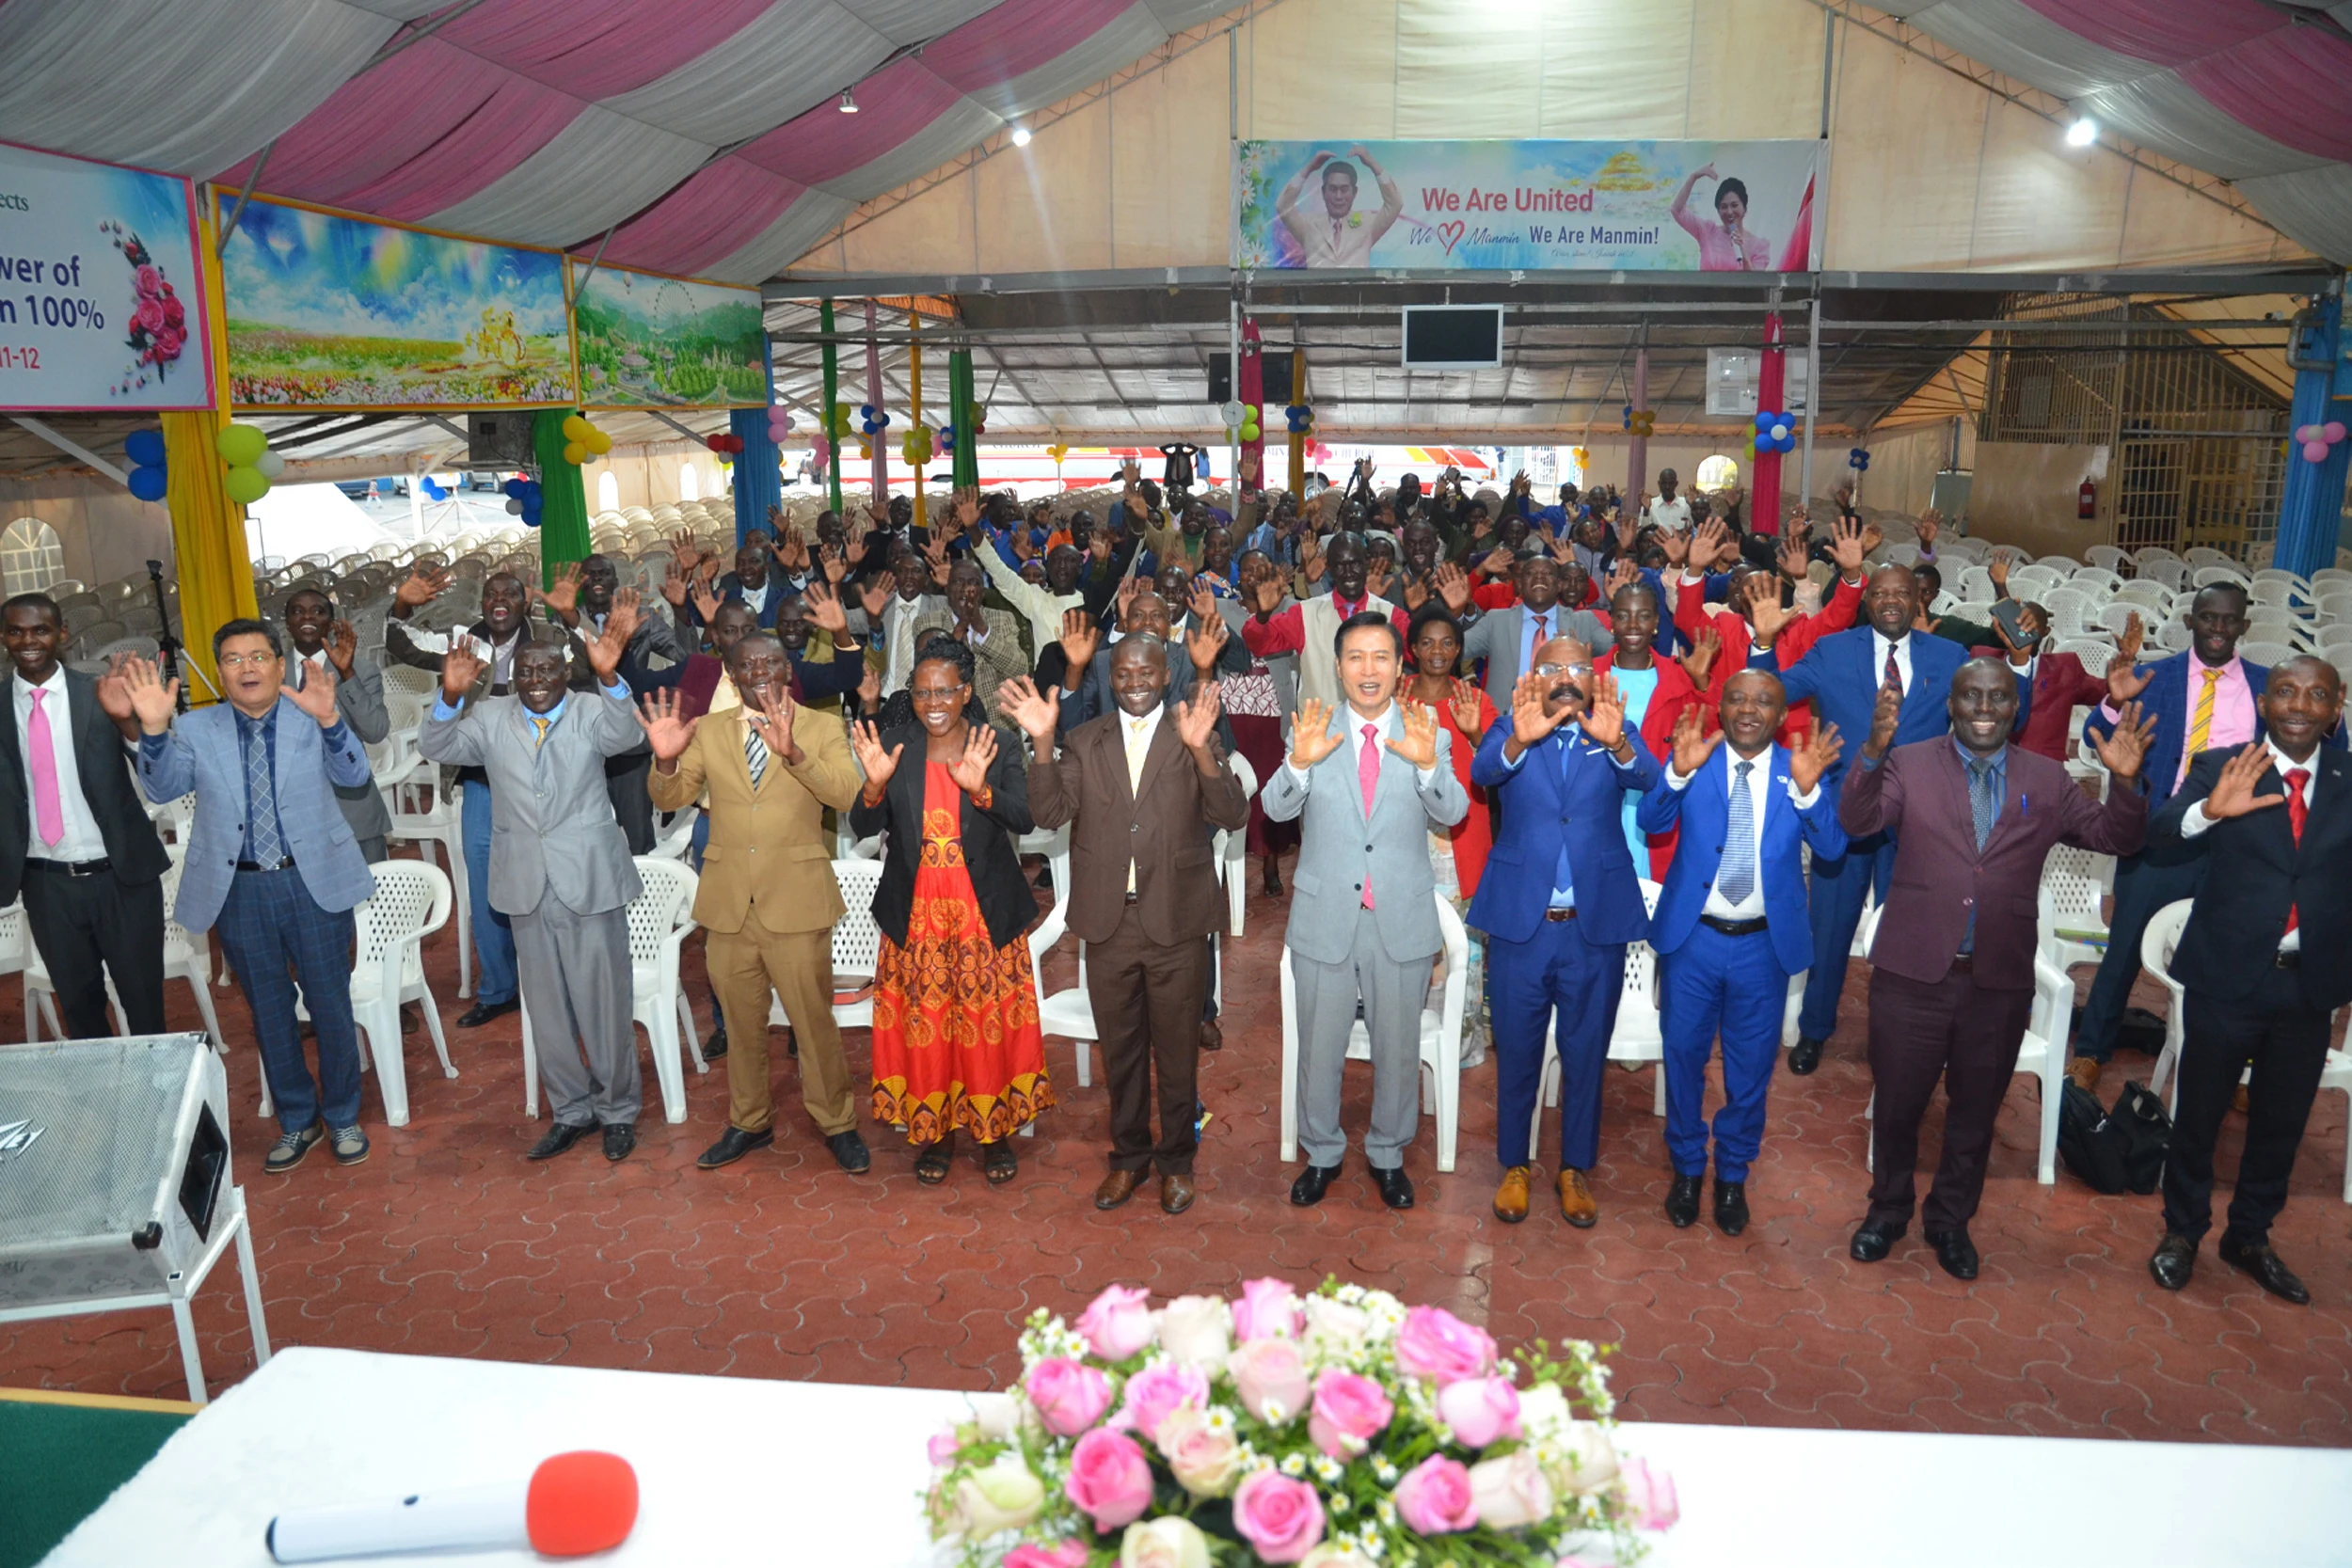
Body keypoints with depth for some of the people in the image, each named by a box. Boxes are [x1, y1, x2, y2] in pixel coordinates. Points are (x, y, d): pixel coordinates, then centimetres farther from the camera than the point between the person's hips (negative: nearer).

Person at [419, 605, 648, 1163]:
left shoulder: (592, 711, -3)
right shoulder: (490, 717, 5)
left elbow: (629, 736, -24)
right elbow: (437, 748, -8)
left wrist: (609, 677, -42)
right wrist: (451, 696, -27)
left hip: (590, 880, -3)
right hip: (527, 886, 3)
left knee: (605, 1002, 5)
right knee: (547, 1006, 14)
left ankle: (618, 1110, 22)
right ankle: (570, 1110, 29)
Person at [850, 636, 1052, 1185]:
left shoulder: (997, 745, -5)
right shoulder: (892, 742, -1)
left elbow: (1026, 818, -16)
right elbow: (863, 827, -3)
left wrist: (979, 788, -33)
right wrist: (876, 784, -23)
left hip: (986, 912, -1)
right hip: (916, 913, 1)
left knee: (990, 1021, 6)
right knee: (923, 1023, 9)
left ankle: (994, 1128, 25)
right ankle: (934, 1129, 27)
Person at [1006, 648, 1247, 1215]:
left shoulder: (1196, 736, -3)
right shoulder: (1083, 741, 5)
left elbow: (1233, 816, -15)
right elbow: (1051, 813, -8)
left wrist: (1200, 750, -31)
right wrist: (1042, 742, -22)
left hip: (1176, 923, -2)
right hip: (1108, 923, 2)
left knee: (1177, 1051, 11)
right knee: (1120, 1050, 16)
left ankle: (1176, 1161, 30)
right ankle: (1129, 1156, 33)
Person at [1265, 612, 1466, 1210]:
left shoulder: (1428, 738, -3)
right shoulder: (1313, 735, -3)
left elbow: (1451, 814, -15)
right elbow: (1277, 808, -13)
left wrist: (1428, 765, -35)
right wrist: (1300, 763, -33)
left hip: (1402, 919, 0)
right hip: (1324, 917, 0)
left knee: (1398, 1048, 14)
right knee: (1318, 1048, 13)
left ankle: (1388, 1154, 35)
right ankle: (1322, 1154, 34)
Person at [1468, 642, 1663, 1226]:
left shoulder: (1615, 733, 1)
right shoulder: (1512, 731, 0)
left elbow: (1647, 778, -20)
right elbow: (1483, 773, -21)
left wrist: (1615, 743, -42)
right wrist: (1519, 740, -43)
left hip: (1596, 925, 1)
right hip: (1520, 920, 0)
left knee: (1585, 1053, 13)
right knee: (1516, 1051, 12)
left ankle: (1576, 1168, 30)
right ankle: (1514, 1165, 30)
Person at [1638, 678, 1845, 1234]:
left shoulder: (1801, 769, -3)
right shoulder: (1694, 760, -5)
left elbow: (1832, 847, -14)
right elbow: (1650, 822, -16)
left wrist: (1809, 790, -31)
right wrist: (1677, 773, -34)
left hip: (1764, 943, 1)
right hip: (1692, 937, -1)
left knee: (1751, 1065, 14)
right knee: (1683, 1054, 12)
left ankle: (1733, 1174, 34)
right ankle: (1687, 1168, 33)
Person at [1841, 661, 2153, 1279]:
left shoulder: (2046, 779, 5)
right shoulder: (1907, 764, -3)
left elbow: (2114, 838, 2)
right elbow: (1856, 822, -18)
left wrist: (2125, 782, -18)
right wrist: (1873, 751, -35)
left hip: (2000, 980, 2)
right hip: (1911, 972, -2)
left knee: (1976, 1111, 17)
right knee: (1897, 1104, 12)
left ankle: (1951, 1221, 37)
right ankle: (1888, 1210, 34)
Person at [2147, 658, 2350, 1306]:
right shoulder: (2221, 767, -6)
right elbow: (2158, 834, -20)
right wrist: (2208, 811, -39)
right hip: (2229, 976, -3)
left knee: (2282, 1121, 16)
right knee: (2199, 1111, 10)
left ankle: (2250, 1238, 35)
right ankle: (2183, 1232, 29)